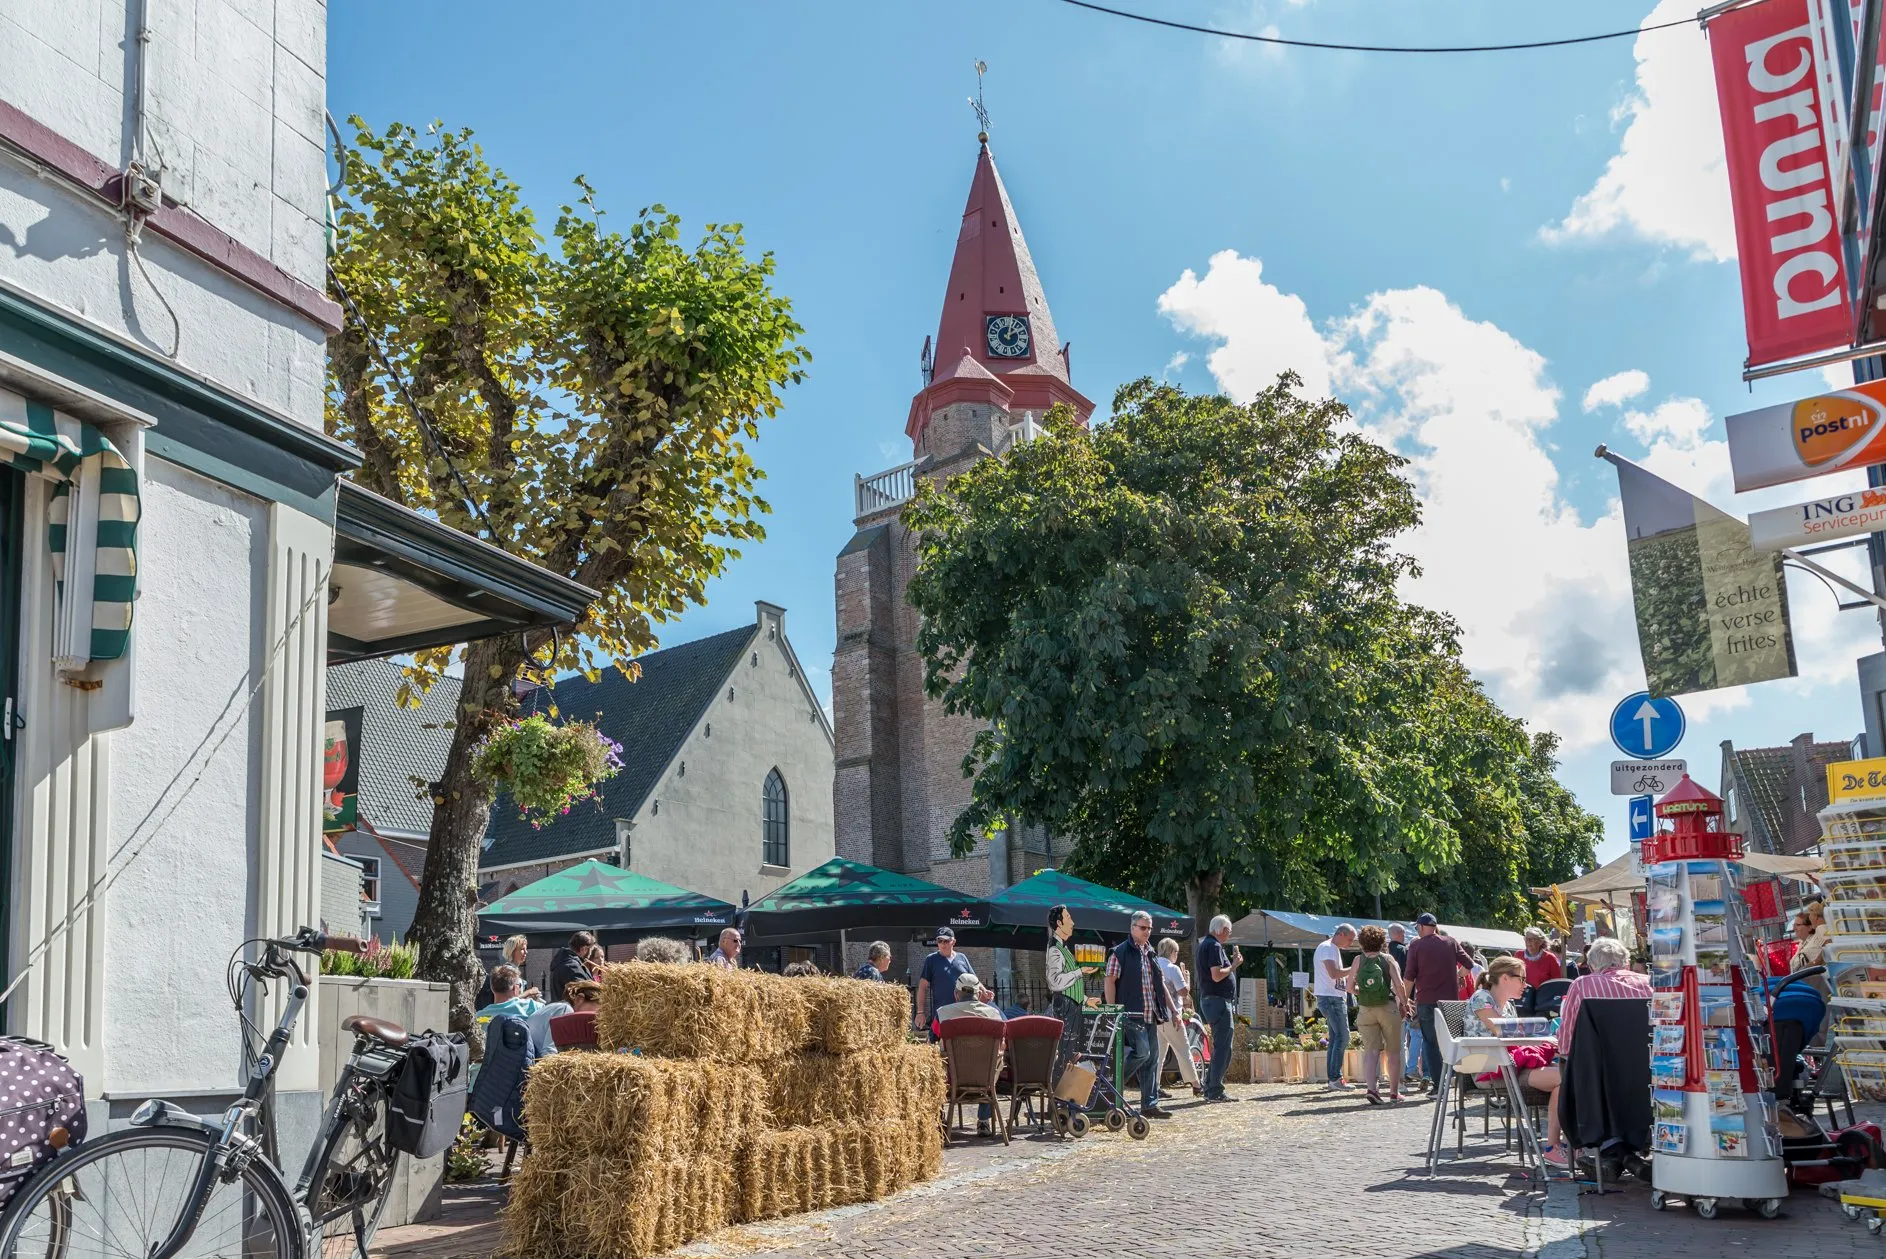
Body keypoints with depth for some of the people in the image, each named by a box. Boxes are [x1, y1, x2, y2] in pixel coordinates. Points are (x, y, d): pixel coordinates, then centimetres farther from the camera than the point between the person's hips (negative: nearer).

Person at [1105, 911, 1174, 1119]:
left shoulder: (1151, 953, 18)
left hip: (1150, 1015, 8)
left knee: (1152, 1058, 6)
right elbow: (1110, 982, -9)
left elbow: (1160, 984, 23)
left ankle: (1150, 1104, 11)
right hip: (1131, 1014, -8)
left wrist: (1173, 1009, 18)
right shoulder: (1120, 952, -5)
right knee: (1142, 1053, -17)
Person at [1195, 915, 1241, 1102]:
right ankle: (1215, 1091, -8)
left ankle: (1210, 1089, 18)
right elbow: (1217, 975, -22)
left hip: (1209, 1000, 11)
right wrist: (1233, 965, -9)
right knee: (1223, 1048, -8)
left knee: (1220, 1047, 16)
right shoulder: (1214, 946, -13)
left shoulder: (1204, 944, 19)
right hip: (1218, 1001, -11)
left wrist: (1232, 963, 17)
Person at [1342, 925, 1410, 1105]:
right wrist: (1404, 1002, 3)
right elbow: (1399, 984, -12)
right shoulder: (1387, 959, -4)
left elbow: (1349, 986, -4)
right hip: (1388, 1007, -1)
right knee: (1393, 1051, 12)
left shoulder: (1358, 960, -1)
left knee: (1371, 1050, 1)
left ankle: (1371, 1088, -18)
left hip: (1365, 1009, 1)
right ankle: (1394, 1092, 18)